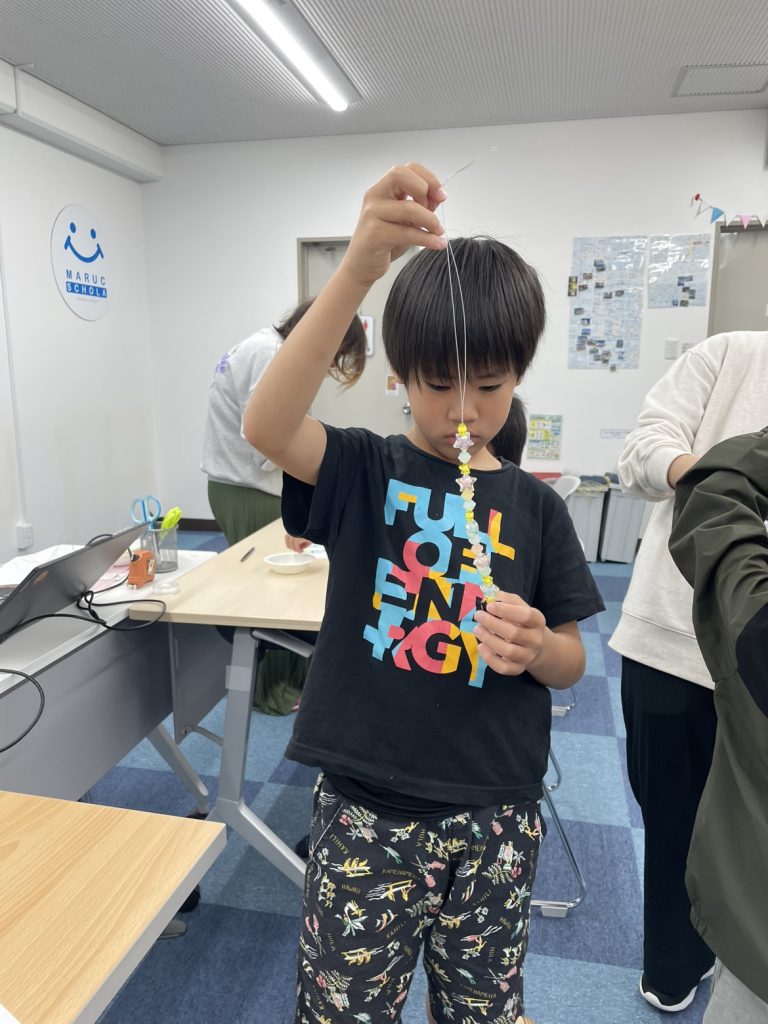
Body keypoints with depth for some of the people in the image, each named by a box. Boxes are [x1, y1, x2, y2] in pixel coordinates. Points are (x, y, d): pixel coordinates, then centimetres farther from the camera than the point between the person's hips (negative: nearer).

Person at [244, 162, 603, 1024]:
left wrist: (534, 647, -19)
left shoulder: (533, 507, -1)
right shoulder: (364, 471, -6)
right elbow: (266, 425, -28)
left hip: (495, 817, 2)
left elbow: (572, 661, 5)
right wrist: (359, 268, -38)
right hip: (365, 808, -1)